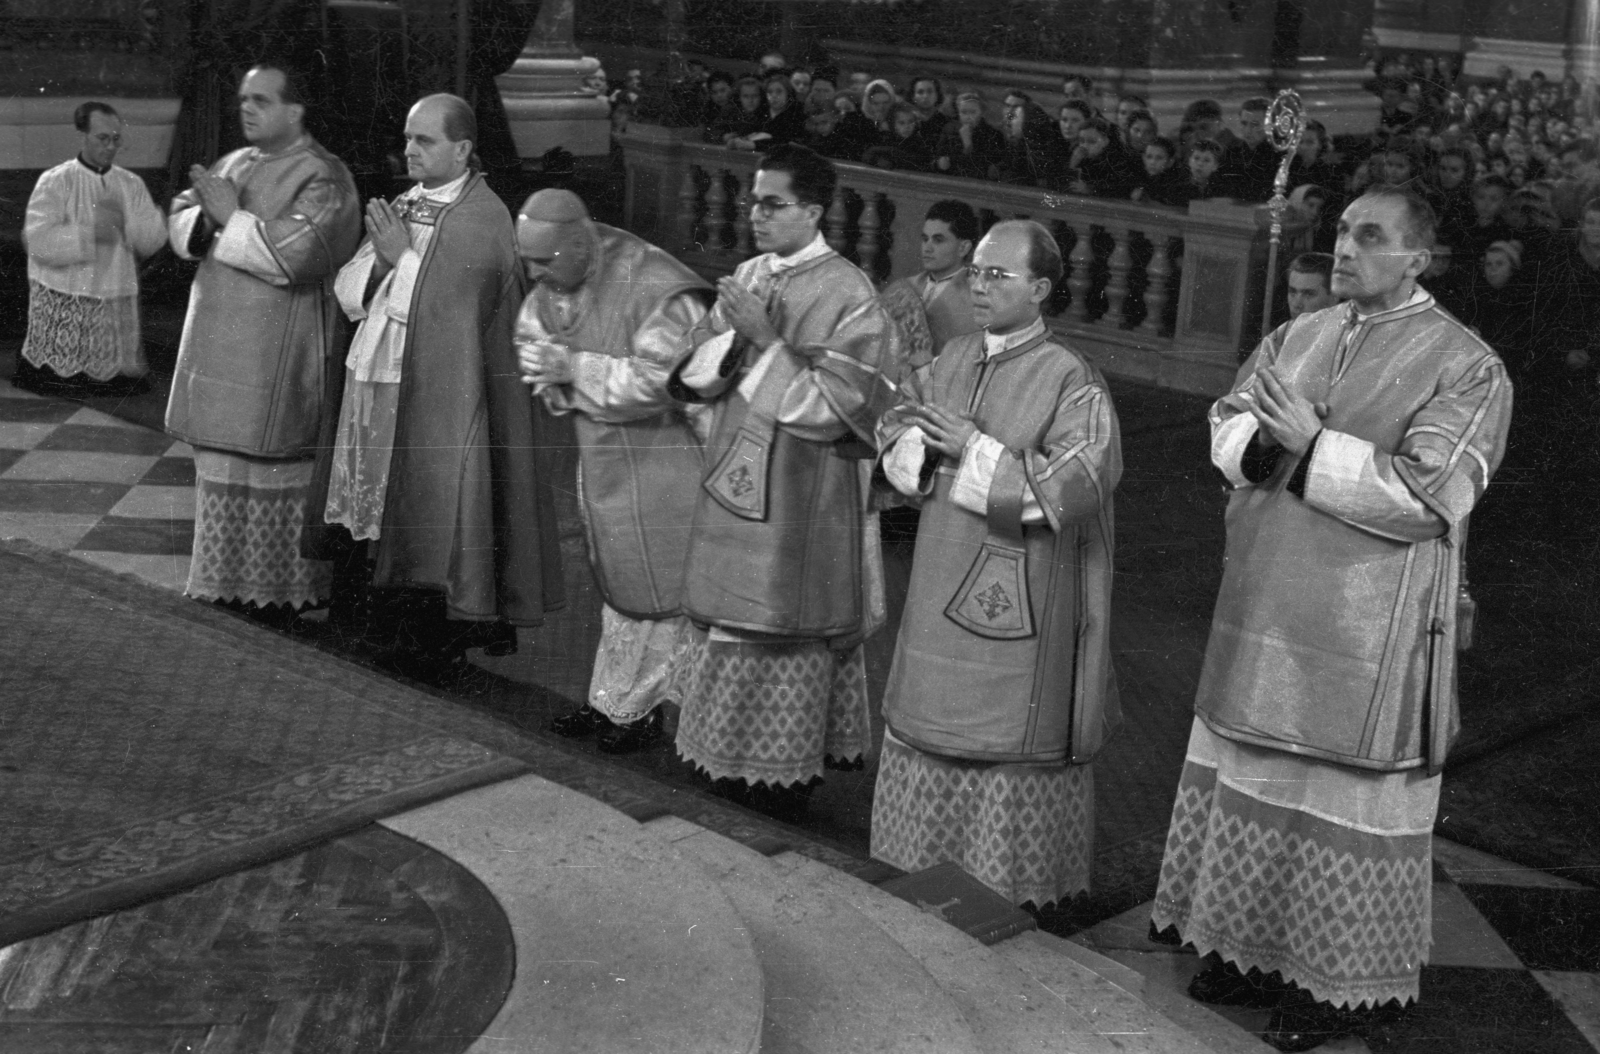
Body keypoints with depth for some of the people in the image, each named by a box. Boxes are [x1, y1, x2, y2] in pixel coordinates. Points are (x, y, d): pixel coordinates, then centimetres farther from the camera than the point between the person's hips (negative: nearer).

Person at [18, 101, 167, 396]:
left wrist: (126, 221, -19)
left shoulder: (132, 185, 8)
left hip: (116, 309, 4)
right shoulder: (53, 182, -4)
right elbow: (39, 241, -14)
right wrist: (90, 233, -24)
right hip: (63, 309, -3)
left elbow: (155, 239, 0)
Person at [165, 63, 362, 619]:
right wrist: (208, 218, -11)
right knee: (223, 458, 12)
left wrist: (231, 219, -16)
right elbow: (180, 217, 12)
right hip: (221, 339, 8)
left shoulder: (321, 178, -11)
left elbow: (298, 253, -23)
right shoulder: (233, 164, 14)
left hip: (278, 348, -8)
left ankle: (278, 586, 7)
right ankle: (227, 574, 23)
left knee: (274, 457, -3)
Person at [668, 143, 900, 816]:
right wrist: (736, 336, -14)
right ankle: (739, 762, 29)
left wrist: (768, 340, -21)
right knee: (739, 626, 15)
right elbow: (693, 375, 5)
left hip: (803, 498, -7)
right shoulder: (746, 278, 7)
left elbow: (833, 405, -18)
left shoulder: (848, 296, -13)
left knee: (788, 629, 3)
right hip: (736, 483, 7)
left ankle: (786, 773, 18)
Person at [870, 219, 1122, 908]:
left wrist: (974, 452, -20)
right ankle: (926, 861, 31)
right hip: (944, 584, 7)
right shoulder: (953, 360, 6)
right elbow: (897, 433, 12)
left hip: (1024, 590, -6)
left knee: (1009, 738, 2)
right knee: (929, 722, 15)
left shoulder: (1071, 380, -13)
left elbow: (1077, 484, -20)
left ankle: (1013, 883, 17)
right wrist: (923, 447, -12)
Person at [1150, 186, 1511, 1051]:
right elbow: (1227, 425, 7)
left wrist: (1311, 442, -21)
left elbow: (1427, 496, -19)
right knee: (1253, 779, 14)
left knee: (1344, 800, 3)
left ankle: (1342, 984, 17)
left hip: (1364, 632, -6)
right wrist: (1261, 434, -16)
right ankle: (1254, 948, 29)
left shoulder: (1464, 367, -10)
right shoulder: (1302, 335, 9)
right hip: (1267, 610, 6)